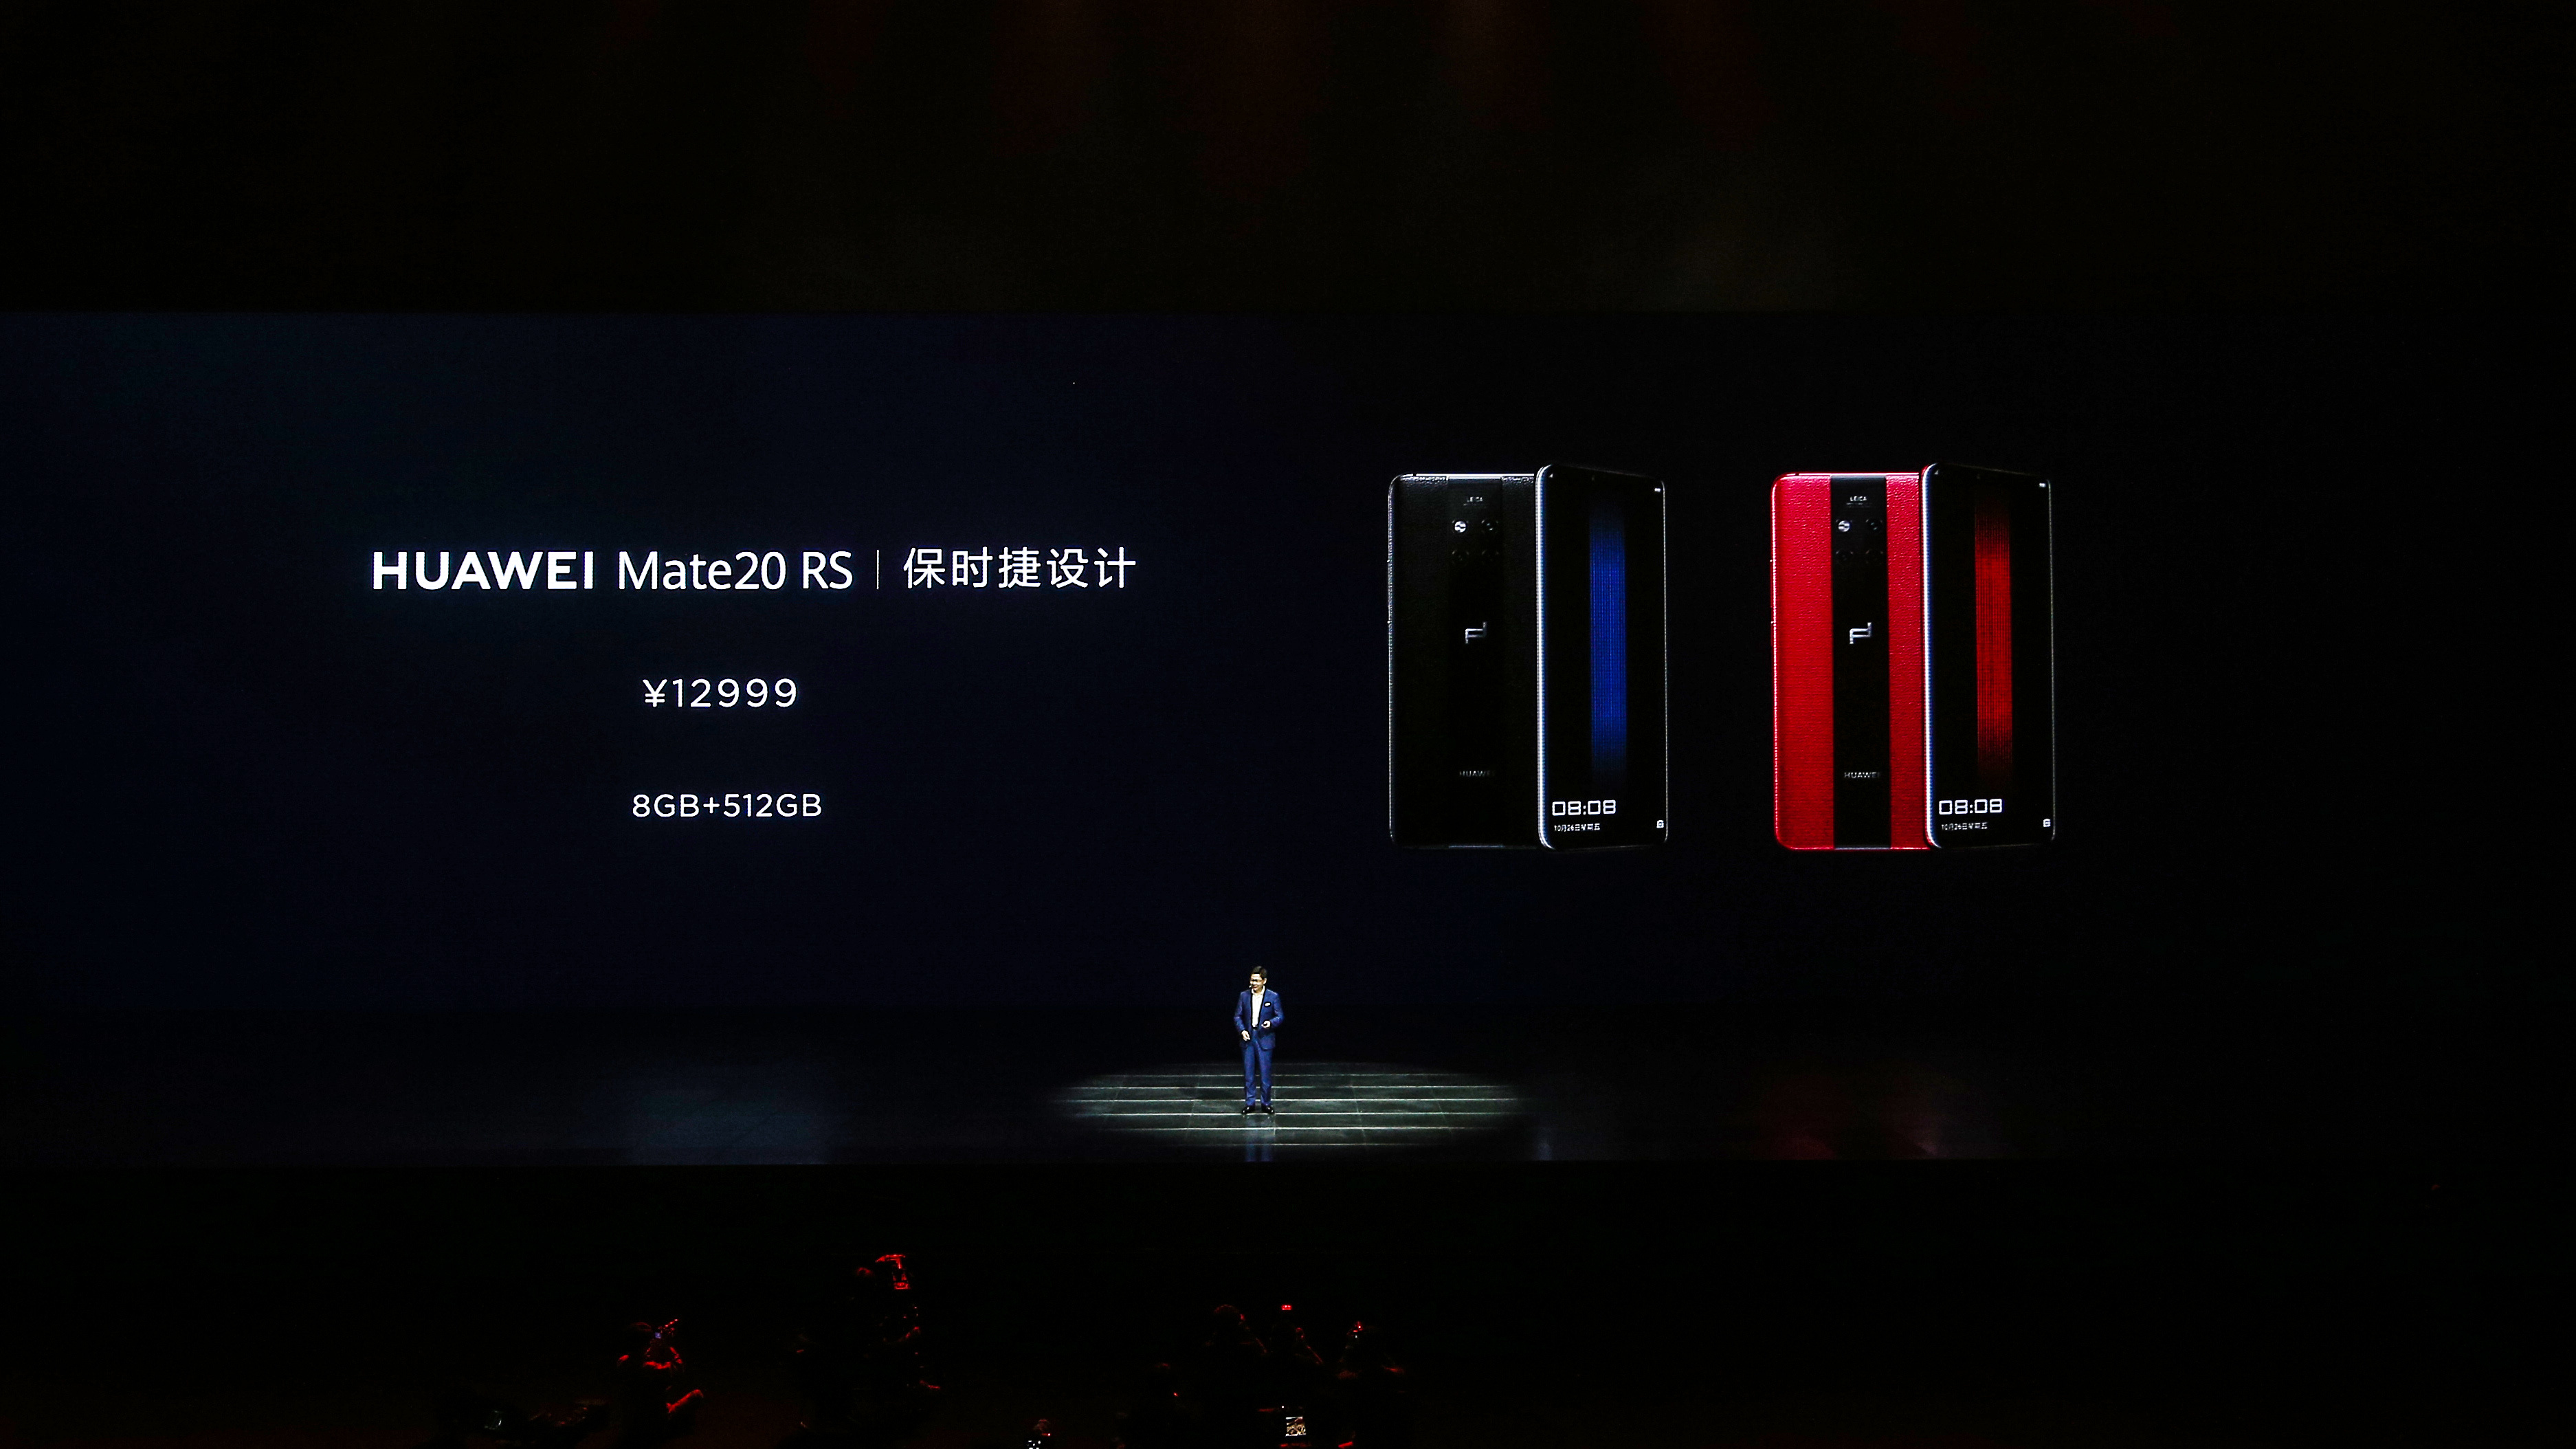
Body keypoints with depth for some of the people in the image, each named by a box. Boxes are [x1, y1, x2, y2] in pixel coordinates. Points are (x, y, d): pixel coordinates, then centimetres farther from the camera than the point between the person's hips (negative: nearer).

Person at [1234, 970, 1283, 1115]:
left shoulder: (1273, 997, -2)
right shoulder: (1244, 996, 4)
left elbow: (1280, 1016, 1)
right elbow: (1238, 1016, 8)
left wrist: (1271, 1023, -19)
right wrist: (1242, 1030, -8)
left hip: (1264, 1039, -2)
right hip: (1248, 1039, 2)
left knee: (1265, 1073, 1)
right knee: (1248, 1073, 5)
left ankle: (1265, 1103, 11)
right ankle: (1250, 1103, 13)